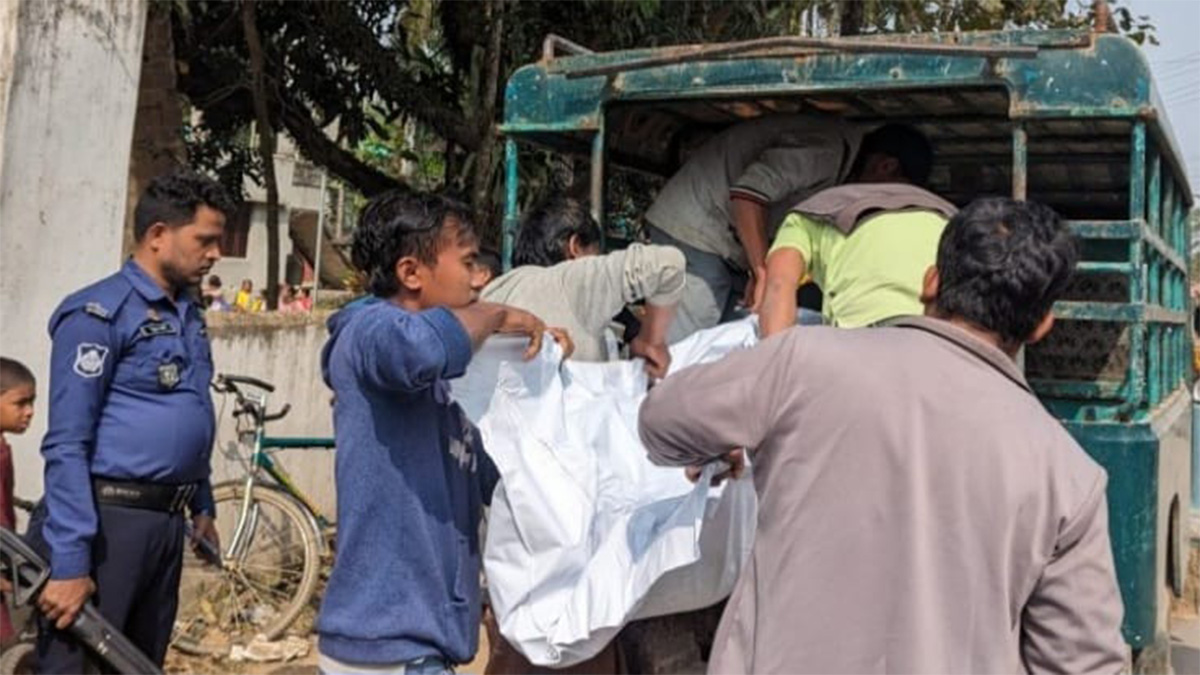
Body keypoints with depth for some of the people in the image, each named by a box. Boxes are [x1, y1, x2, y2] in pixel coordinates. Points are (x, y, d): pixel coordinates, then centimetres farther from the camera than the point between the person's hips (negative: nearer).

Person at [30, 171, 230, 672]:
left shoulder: (189, 316, 15)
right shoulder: (100, 313, -10)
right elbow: (66, 445, -15)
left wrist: (202, 506, 19)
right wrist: (69, 562, -19)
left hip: (165, 523, 8)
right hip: (105, 520, -8)